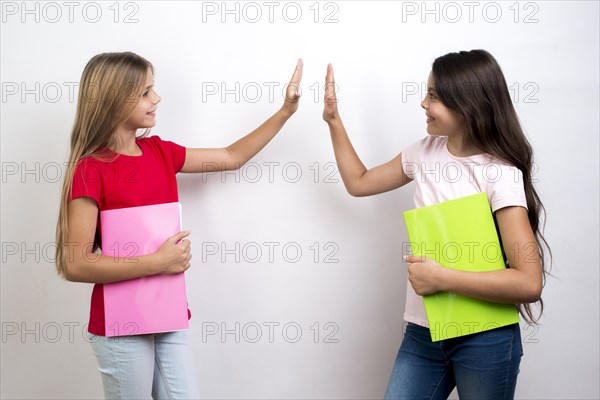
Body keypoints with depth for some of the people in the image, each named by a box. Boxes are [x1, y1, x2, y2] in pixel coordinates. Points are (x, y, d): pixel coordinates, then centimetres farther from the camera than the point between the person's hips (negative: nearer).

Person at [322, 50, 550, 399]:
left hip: (484, 340, -5)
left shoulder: (499, 175, -15)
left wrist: (441, 278, -21)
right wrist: (333, 120, 11)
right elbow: (359, 183, 18)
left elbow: (529, 283, -21)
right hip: (422, 332, 5)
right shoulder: (425, 152, 4)